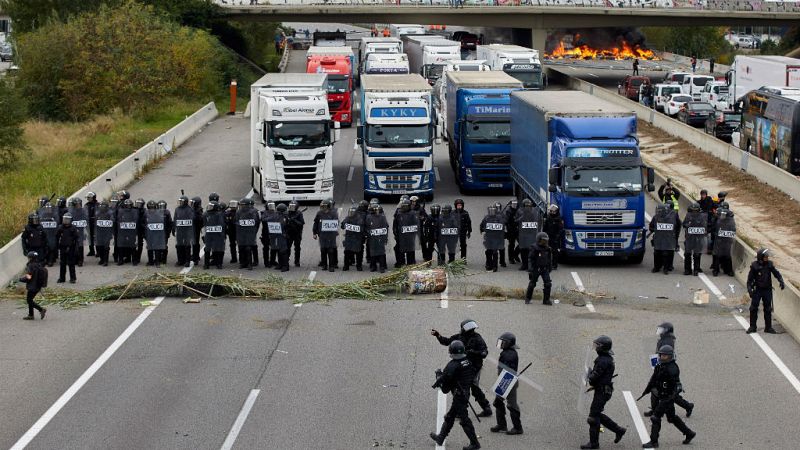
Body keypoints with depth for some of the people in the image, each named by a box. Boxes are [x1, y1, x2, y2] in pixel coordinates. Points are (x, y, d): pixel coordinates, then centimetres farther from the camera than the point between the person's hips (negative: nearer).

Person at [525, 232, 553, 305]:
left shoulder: (548, 249, 4)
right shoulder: (534, 248, -12)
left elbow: (550, 259, 16)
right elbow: (530, 260, -11)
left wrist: (549, 268, 18)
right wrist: (530, 270, -17)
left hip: (545, 269, 4)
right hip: (536, 269, -4)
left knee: (548, 284, -8)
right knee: (532, 284, 6)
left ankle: (546, 300, 1)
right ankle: (527, 299, 23)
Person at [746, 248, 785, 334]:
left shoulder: (769, 264, -4)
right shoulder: (754, 266, -11)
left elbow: (776, 273, 5)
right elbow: (750, 278, -6)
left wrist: (781, 281, -9)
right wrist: (749, 289, -13)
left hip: (767, 290, 2)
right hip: (757, 290, -2)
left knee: (768, 309, 8)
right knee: (753, 308, 1)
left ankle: (768, 327, 17)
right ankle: (752, 327, 13)